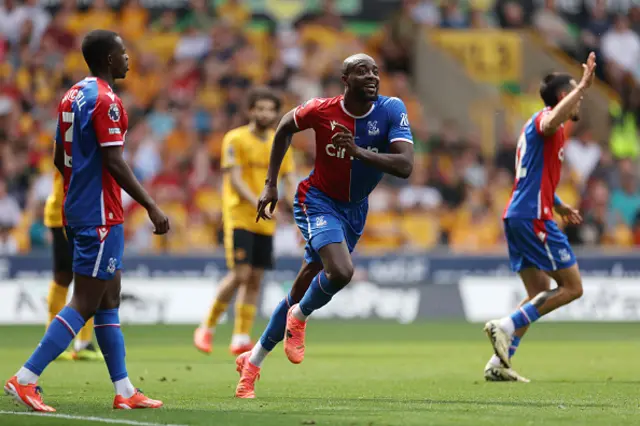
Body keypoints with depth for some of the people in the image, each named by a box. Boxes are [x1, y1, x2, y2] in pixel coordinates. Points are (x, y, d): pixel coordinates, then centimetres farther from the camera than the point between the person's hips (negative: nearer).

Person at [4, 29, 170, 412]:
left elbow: (60, 158, 18)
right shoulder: (106, 101, -15)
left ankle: (125, 391, 14)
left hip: (77, 209, 10)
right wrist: (152, 207, -16)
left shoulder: (72, 97, 12)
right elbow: (115, 163, -20)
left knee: (109, 299, 11)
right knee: (85, 303, -7)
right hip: (101, 215, -10)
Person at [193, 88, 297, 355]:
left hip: (265, 223, 5)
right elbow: (235, 179, -14)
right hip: (239, 217, -5)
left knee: (255, 280, 3)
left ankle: (241, 339, 8)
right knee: (240, 275, -15)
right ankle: (207, 328, 1)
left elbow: (290, 180, 8)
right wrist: (258, 203, -27)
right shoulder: (235, 139, -5)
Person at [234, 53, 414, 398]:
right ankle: (299, 317, 2)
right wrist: (271, 184, 4)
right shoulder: (322, 110, -16)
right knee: (341, 271, -30)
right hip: (318, 201, -4)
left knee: (302, 290, 11)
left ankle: (252, 361, 26)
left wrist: (359, 152, -37)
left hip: (355, 210, 4)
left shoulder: (391, 111, -14)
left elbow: (405, 166, -24)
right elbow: (285, 127, 6)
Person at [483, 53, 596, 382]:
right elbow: (550, 122, -36)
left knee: (541, 295, 11)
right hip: (534, 218, -10)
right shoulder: (545, 119, -8)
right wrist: (583, 86, -38)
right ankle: (506, 326, -14)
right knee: (572, 287, -7)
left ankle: (499, 363, 4)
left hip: (517, 217, 10)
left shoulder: (534, 128, 24)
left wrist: (558, 205, 39)